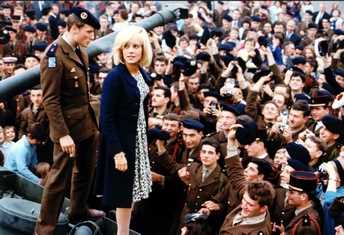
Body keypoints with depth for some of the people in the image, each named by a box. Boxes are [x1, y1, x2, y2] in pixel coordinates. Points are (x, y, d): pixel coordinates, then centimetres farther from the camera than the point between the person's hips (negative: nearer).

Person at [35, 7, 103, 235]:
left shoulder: (81, 51, 6)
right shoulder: (54, 54, -20)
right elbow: (50, 100, -21)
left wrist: (93, 119, 12)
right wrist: (62, 134, -23)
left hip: (87, 123, 8)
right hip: (69, 127, -8)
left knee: (86, 170, 21)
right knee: (59, 177, 0)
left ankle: (79, 211, 40)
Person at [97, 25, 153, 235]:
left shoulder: (143, 75, 4)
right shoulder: (115, 77, -19)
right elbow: (106, 118, -20)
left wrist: (145, 139, 11)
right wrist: (117, 152, -23)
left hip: (138, 140, 8)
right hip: (120, 141, -8)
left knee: (132, 190, 15)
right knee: (124, 193, 1)